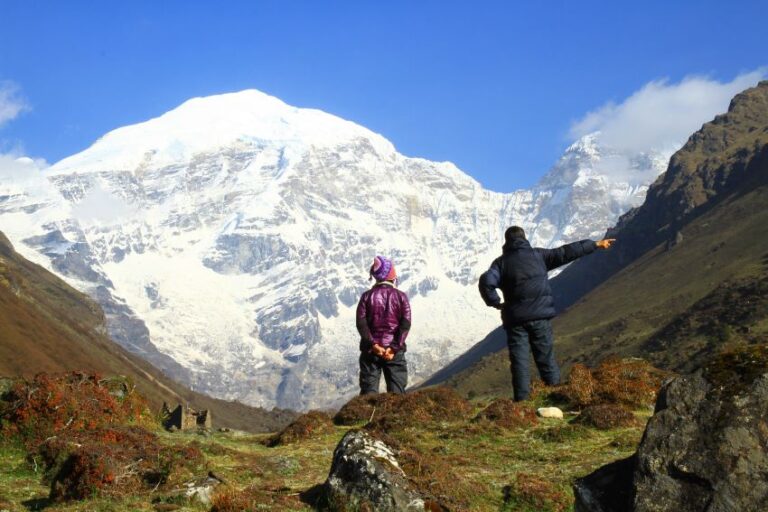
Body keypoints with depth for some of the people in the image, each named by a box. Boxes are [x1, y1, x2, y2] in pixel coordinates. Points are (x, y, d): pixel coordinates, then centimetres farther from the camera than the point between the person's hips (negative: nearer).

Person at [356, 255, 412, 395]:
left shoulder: (367, 296, 2)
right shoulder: (401, 296, 1)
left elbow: (361, 323, -8)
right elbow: (406, 324, -8)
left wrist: (372, 344, -13)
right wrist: (394, 348, -11)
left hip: (371, 350, 1)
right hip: (395, 351, 0)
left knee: (369, 391, 3)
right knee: (397, 392, 3)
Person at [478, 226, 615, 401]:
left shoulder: (501, 262, 3)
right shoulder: (538, 255, 6)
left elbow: (486, 282, -14)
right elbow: (565, 253, 7)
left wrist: (496, 303, 0)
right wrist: (595, 244, 14)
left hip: (516, 319, -1)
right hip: (540, 317, 1)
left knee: (519, 360, 1)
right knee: (546, 357, 9)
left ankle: (522, 401, -4)